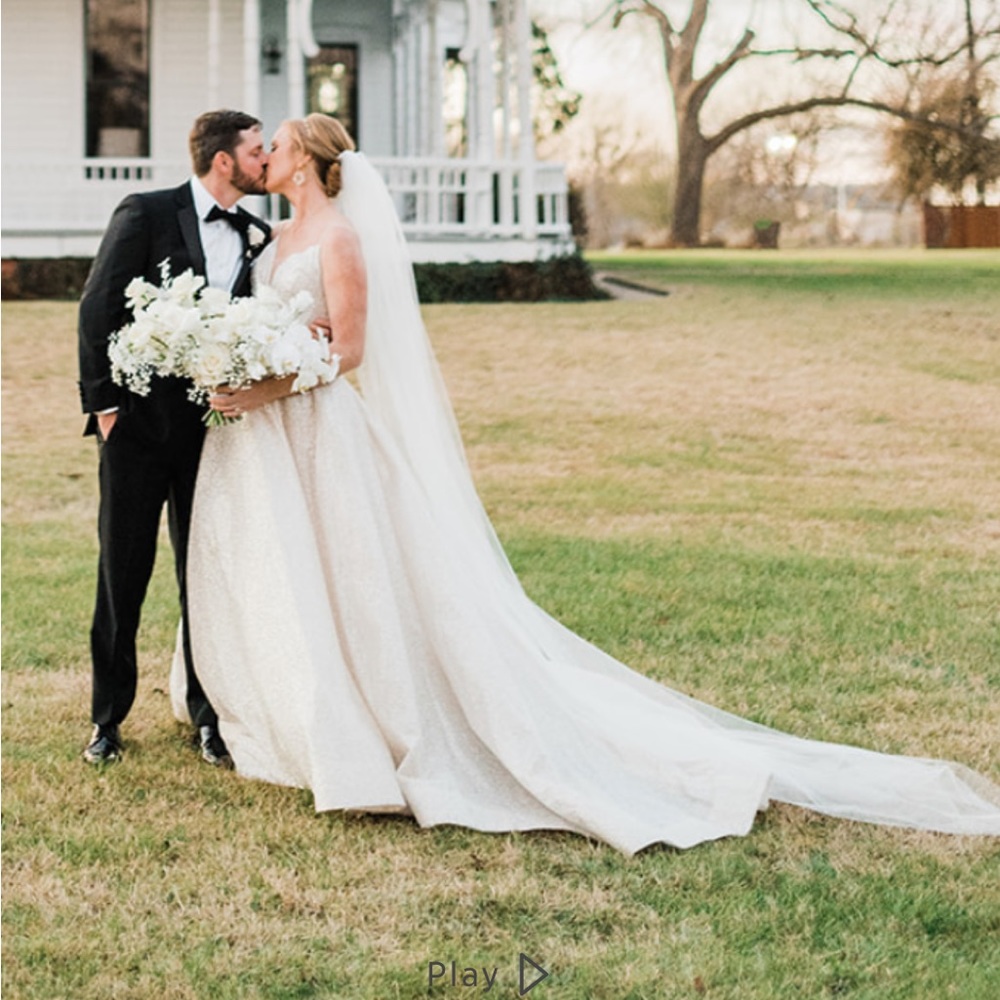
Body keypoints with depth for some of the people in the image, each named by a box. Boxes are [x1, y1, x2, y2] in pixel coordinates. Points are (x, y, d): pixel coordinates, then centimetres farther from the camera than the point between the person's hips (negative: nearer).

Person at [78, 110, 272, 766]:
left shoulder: (257, 238, 7)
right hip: (139, 423, -3)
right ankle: (109, 716, 17)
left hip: (214, 428, 3)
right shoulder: (147, 214, -6)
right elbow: (99, 309, -7)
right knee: (123, 572, 6)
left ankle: (209, 713, 17)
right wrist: (105, 403, -10)